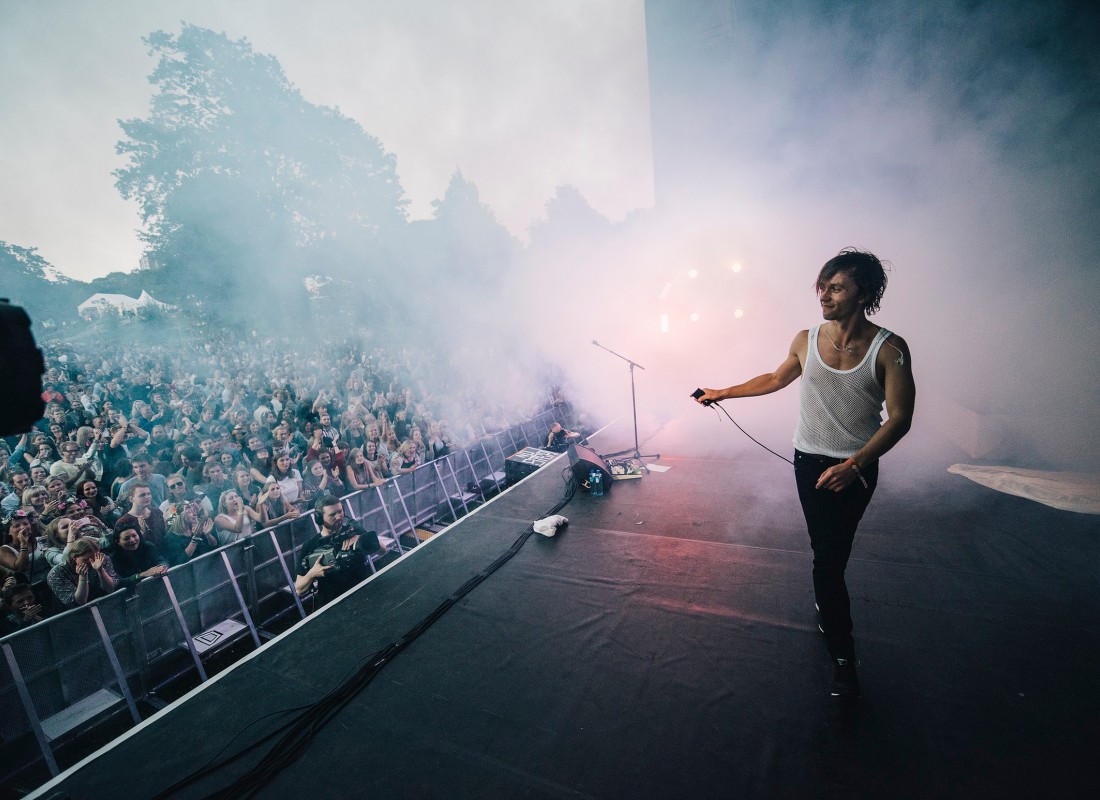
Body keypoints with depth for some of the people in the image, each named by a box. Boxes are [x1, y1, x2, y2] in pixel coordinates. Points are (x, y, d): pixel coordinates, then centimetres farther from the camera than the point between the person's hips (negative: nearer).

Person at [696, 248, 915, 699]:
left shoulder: (888, 348, -11)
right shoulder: (806, 340, -2)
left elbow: (899, 418, -12)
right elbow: (776, 379, 16)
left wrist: (854, 465, -23)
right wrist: (724, 393, 19)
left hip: (856, 468, -1)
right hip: (810, 461, 2)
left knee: (830, 554, 5)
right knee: (828, 553, 4)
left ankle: (826, 601, 35)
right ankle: (842, 652, 21)